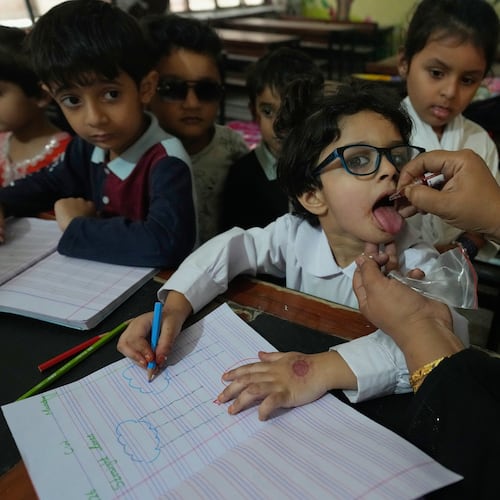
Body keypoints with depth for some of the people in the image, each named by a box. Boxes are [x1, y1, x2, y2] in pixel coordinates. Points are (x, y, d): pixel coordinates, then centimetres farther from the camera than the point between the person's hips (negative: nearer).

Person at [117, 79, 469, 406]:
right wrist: (173, 307, -19)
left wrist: (327, 367, -49)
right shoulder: (297, 233, -10)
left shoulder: (417, 265, -19)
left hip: (376, 409, -1)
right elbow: (231, 247, -2)